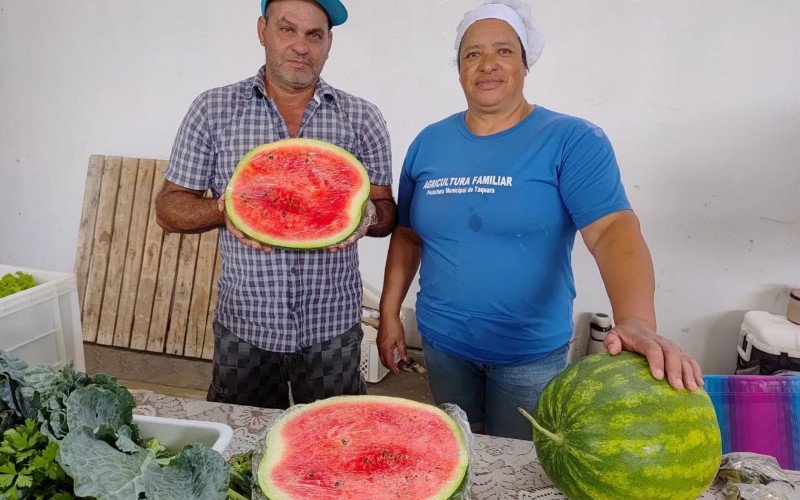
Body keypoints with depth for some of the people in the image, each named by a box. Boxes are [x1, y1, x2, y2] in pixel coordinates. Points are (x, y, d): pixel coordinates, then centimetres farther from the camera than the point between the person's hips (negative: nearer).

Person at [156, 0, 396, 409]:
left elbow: (387, 215, 4)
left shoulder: (362, 118, 0)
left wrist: (367, 214, -19)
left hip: (332, 328, 0)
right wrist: (223, 210, -19)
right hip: (243, 324, 0)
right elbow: (169, 207, 1)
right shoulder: (213, 110, -1)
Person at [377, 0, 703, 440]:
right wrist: (389, 313, 5)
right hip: (442, 342, 4)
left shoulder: (572, 141, -11)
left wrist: (637, 321, -39)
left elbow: (613, 229, -24)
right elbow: (407, 235, 8)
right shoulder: (429, 143, 2)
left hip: (531, 351, -3)